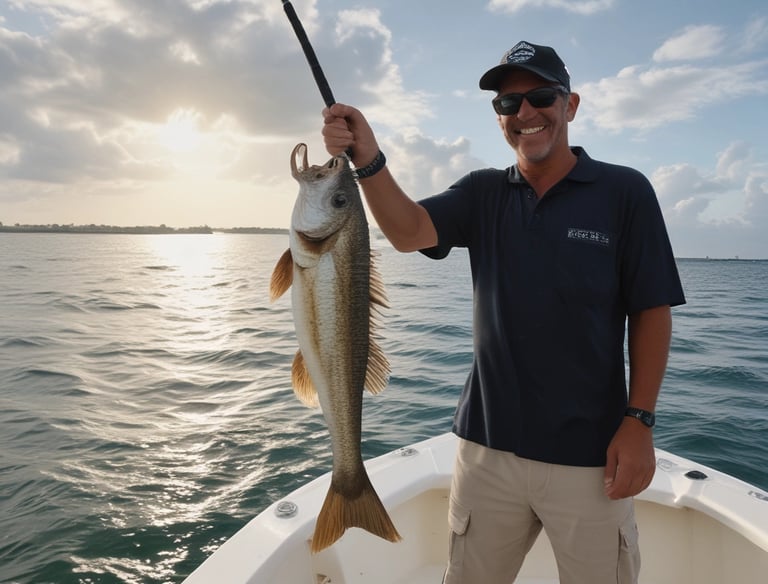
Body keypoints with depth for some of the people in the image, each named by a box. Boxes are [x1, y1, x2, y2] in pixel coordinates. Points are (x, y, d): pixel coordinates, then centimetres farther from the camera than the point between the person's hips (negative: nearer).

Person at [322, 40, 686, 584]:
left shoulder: (625, 191, -4)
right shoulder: (482, 194, 4)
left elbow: (651, 312, -4)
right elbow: (409, 231, -13)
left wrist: (639, 421, -10)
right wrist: (369, 161, -30)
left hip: (589, 455, -2)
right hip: (488, 447, 3)